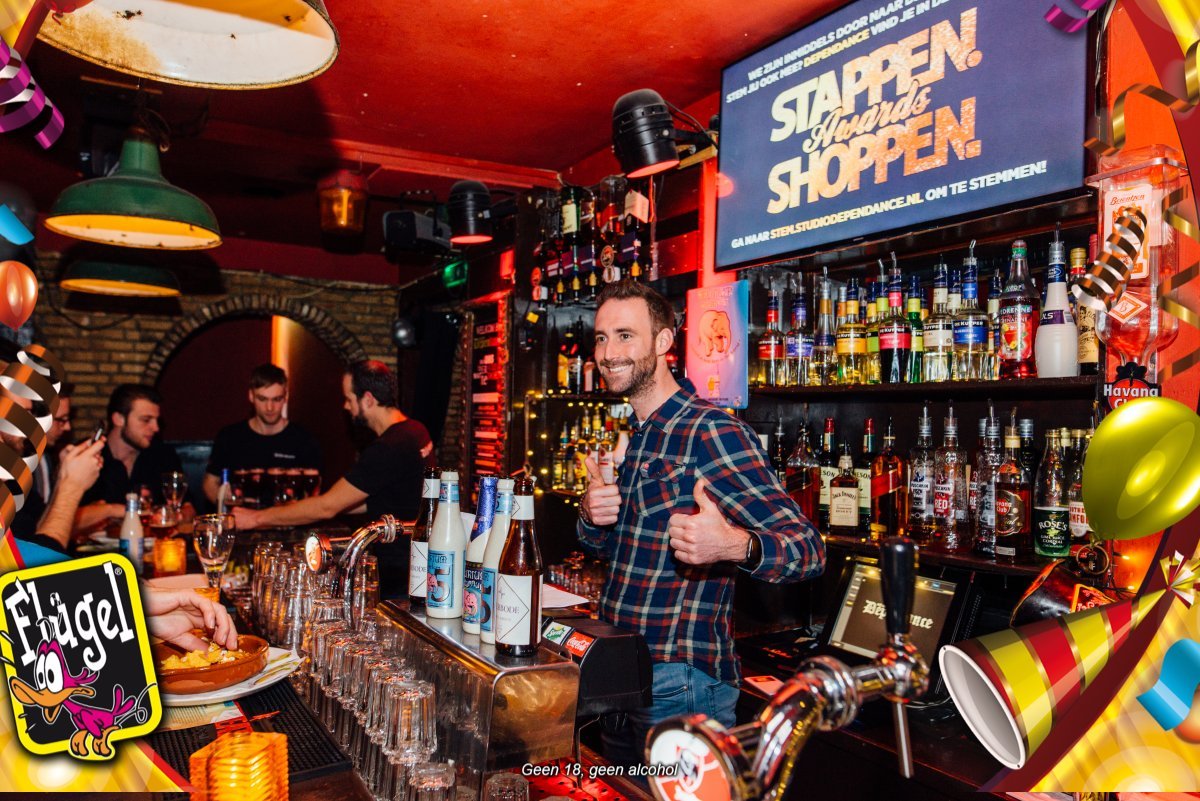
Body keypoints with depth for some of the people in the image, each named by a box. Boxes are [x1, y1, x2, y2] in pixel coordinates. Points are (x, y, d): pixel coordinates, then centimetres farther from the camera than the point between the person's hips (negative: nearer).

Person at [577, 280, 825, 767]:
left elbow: (808, 549, -23)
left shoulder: (712, 432, -18)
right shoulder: (633, 436, 10)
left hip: (681, 682, -8)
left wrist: (734, 545, -44)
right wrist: (591, 516, -4)